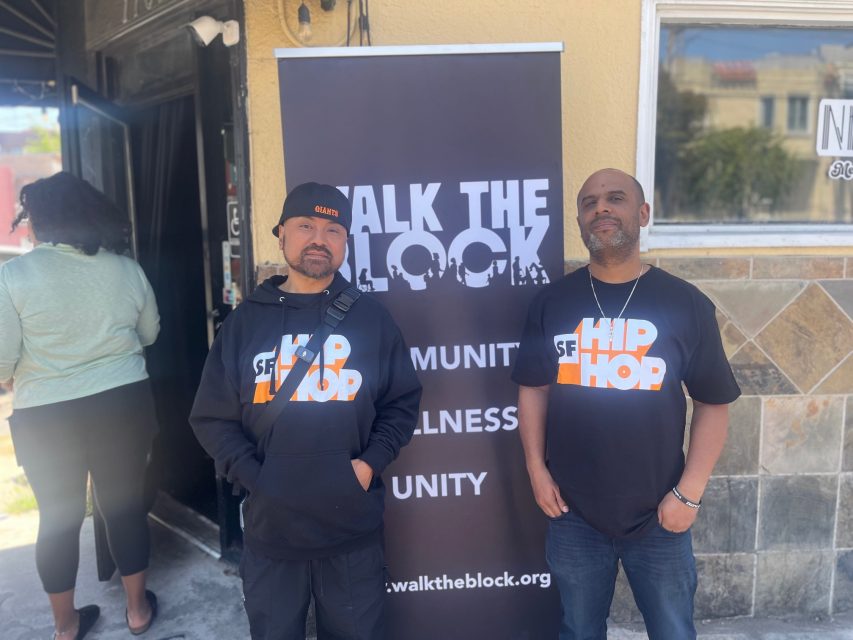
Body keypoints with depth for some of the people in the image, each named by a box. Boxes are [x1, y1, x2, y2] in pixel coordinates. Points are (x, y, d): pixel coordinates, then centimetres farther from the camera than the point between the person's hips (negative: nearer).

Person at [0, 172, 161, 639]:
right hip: (123, 403, 2)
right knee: (126, 504, 15)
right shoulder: (126, 268, -1)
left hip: (46, 416, -1)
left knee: (59, 517, 15)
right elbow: (149, 332, 12)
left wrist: (39, 366, 11)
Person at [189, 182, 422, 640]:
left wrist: (371, 464, -8)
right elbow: (212, 418, 4)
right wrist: (253, 477, -8)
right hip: (270, 526, 1)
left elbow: (403, 401, 6)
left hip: (353, 527, 0)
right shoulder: (245, 321, 3)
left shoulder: (371, 318, 2)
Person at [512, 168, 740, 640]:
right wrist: (536, 468, -1)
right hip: (573, 513, 1)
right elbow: (534, 389, 4)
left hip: (658, 515, 0)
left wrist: (689, 492, -7)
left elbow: (712, 404, -3)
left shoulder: (686, 303, -6)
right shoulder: (552, 302, -2)